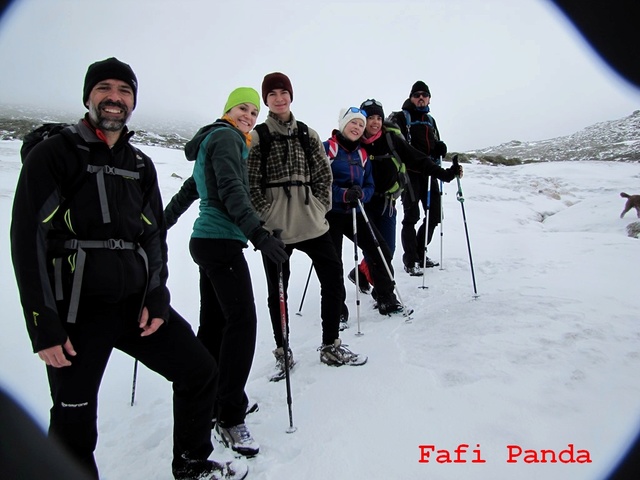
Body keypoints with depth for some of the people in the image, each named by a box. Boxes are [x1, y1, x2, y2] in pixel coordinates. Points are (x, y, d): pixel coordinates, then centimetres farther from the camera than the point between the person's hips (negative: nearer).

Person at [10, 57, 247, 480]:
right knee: (75, 424, 4)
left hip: (137, 302, 5)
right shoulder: (53, 155, -3)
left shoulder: (141, 165, 13)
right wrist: (44, 326, -12)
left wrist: (157, 297, 0)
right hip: (77, 311, -4)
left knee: (200, 370, 6)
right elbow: (29, 241, -8)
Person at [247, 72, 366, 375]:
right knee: (277, 290, 6)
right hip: (275, 226, -2)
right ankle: (282, 351, 24)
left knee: (333, 279, 1)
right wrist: (265, 215, -9)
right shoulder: (257, 137, 2)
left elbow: (323, 175, 11)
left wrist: (321, 206, 0)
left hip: (311, 221, 3)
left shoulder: (307, 134, 10)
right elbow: (251, 183, -1)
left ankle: (330, 346, 18)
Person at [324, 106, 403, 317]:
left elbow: (369, 186, 10)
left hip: (355, 212, 5)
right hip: (331, 213, -5)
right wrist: (343, 194, -26)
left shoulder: (362, 154, 12)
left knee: (381, 251, 0)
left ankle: (386, 299, 16)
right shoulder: (327, 148, -7)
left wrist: (361, 194, -13)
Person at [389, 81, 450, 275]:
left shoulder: (430, 120, 22)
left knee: (435, 215, 8)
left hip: (428, 172, 7)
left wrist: (440, 147, -1)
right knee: (412, 215, -8)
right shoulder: (401, 117, 2)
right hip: (409, 172, -7)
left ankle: (419, 252, 25)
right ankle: (410, 261, 2)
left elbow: (436, 144, 25)